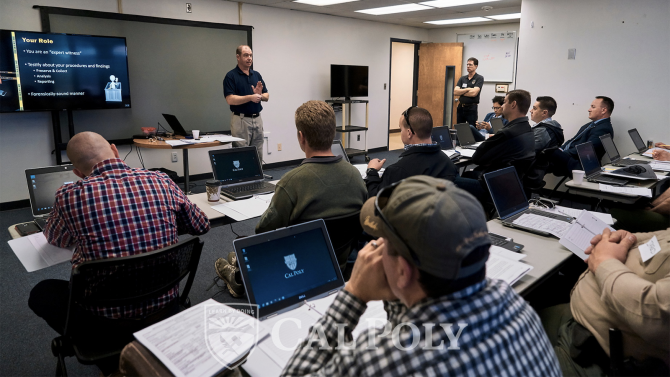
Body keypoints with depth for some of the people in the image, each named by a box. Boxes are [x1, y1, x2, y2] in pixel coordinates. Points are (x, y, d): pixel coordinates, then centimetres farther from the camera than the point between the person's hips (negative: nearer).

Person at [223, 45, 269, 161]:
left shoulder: (257, 75, 12)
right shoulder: (231, 76, -5)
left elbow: (267, 96, 11)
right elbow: (230, 99, -15)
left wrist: (260, 95, -12)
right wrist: (250, 97, -23)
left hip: (257, 119, 6)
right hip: (240, 120, -6)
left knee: (258, 155, 9)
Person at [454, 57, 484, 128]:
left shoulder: (479, 78, -4)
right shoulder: (462, 78, 10)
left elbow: (474, 93, -17)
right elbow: (455, 92, -2)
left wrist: (461, 92, -5)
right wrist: (467, 89, -13)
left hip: (471, 108, -5)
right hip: (460, 107, 5)